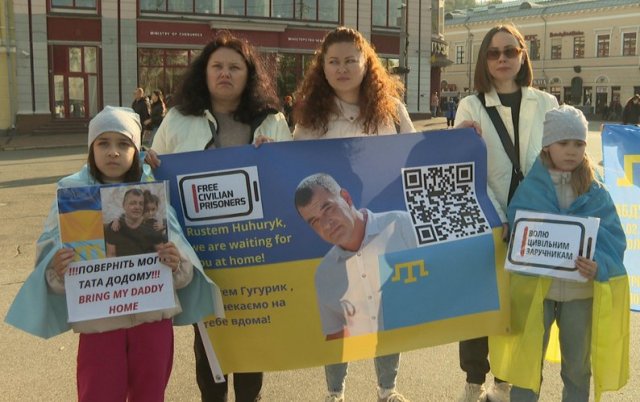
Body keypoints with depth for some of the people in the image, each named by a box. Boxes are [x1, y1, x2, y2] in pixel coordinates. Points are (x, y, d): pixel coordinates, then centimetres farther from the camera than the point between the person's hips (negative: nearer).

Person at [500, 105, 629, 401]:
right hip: (535, 288, -1)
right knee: (528, 362, 7)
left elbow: (613, 237, -7)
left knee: (578, 366, 17)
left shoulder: (596, 192, 0)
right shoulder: (529, 188, -2)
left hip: (583, 291, 2)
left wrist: (600, 265, -26)